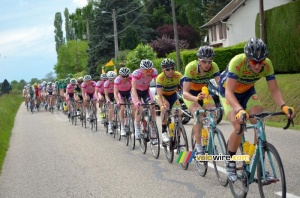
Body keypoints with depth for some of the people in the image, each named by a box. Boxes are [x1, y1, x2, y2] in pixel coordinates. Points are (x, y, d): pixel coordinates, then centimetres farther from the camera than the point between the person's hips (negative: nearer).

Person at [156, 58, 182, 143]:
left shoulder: (178, 76, -27)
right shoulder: (160, 78, -32)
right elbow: (159, 95, -38)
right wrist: (162, 105, -55)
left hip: (173, 95, 2)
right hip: (163, 96, -2)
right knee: (165, 107, -33)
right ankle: (164, 132, -23)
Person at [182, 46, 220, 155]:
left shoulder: (213, 67, -26)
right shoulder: (191, 68, -34)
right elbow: (185, 92, -39)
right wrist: (196, 98, -60)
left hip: (204, 91, 3)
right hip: (190, 93, -3)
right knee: (199, 115, -27)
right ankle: (198, 146, -15)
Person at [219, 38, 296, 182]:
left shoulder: (267, 65, -25)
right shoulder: (237, 62, -37)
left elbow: (274, 90, -20)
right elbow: (229, 92, -40)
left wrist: (283, 106, -40)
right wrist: (239, 110, -57)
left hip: (247, 92, 4)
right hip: (229, 92, -4)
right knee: (239, 127, -21)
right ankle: (230, 163, 2)